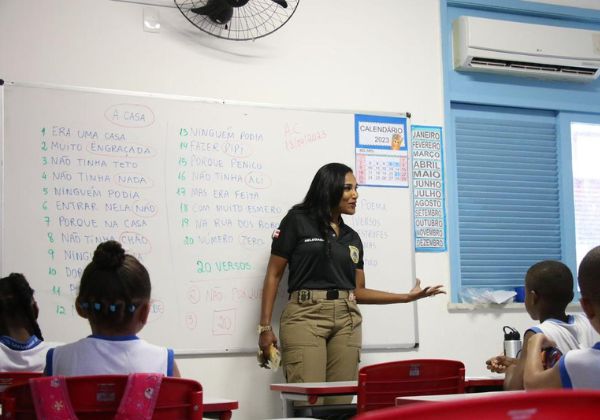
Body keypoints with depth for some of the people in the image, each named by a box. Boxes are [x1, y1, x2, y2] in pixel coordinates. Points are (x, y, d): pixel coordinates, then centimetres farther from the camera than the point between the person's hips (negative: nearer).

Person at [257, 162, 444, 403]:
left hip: (346, 320, 5)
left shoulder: (352, 237, 18)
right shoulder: (297, 221, 3)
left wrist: (407, 297, 11)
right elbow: (273, 275, 3)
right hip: (305, 315, -5)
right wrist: (265, 327, -5)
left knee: (341, 401, -2)